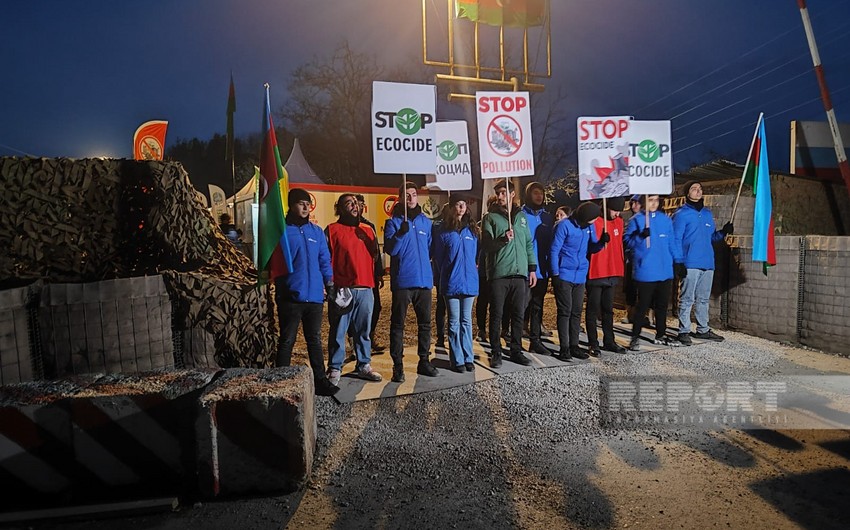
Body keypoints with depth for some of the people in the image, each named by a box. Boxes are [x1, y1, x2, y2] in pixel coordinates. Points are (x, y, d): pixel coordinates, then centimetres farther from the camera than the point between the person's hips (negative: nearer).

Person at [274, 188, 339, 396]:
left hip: (315, 296, 4)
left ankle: (320, 380, 20)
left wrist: (329, 282, 3)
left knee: (315, 340, 12)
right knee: (287, 341, 5)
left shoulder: (316, 231, 11)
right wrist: (281, 288, -13)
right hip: (290, 296, -4)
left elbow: (325, 260, 13)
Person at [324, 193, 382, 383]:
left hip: (366, 289, 5)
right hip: (342, 290, -4)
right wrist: (331, 285, -9)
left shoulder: (368, 230, 15)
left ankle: (363, 365, 23)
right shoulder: (333, 230, 0)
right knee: (338, 332, 2)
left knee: (364, 331, 12)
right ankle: (335, 369, 13)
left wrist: (374, 281, 11)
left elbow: (374, 257, 18)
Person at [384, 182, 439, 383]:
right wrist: (400, 233, -24)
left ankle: (424, 361, 22)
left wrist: (432, 272, 12)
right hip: (402, 281, -4)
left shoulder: (426, 221, 13)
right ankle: (398, 366, 6)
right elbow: (390, 249, -10)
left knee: (425, 323, 10)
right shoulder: (393, 222, 1)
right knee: (398, 324, 0)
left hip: (424, 280, 4)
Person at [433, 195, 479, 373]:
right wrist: (446, 274, 6)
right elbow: (438, 256, 3)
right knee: (454, 322, 4)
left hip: (469, 281, 3)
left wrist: (472, 268, 7)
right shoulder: (444, 230, -2)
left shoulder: (472, 229, 6)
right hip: (451, 282, -3)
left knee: (466, 320, 11)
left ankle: (468, 358, 18)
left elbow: (476, 253, 13)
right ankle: (457, 360, 12)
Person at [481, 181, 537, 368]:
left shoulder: (521, 216, 15)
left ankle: (516, 350, 19)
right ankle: (496, 352, 11)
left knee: (518, 315, 8)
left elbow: (529, 244, 16)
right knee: (496, 315, 1)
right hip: (498, 274, -3)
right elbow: (486, 245, -6)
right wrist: (503, 239, -23)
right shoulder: (490, 217, 3)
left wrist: (532, 268, 11)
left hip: (520, 273, 4)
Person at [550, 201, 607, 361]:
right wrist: (555, 274, -12)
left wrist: (602, 242, -10)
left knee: (577, 312, 10)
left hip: (580, 276, 6)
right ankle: (564, 347, 5)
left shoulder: (590, 226, 5)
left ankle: (574, 345, 20)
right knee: (565, 311, -2)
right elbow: (554, 251, -12)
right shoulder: (565, 225, -13)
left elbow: (591, 248, 11)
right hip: (564, 276, -6)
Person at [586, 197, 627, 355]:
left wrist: (620, 269, 15)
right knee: (593, 310, 2)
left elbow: (619, 245, 16)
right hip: (595, 274, -7)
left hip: (613, 274, 7)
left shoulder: (618, 222, 10)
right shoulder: (594, 222, -12)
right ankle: (593, 344, 9)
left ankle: (609, 341, 25)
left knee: (608, 309, 15)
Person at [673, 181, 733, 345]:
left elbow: (711, 238, 19)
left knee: (703, 299, 14)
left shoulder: (707, 213, 15)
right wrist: (679, 262, -16)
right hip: (690, 265, -7)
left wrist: (723, 232, -1)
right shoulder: (681, 214, -5)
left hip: (708, 264, 7)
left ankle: (703, 329, 24)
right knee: (687, 299, -3)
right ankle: (684, 331, 4)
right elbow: (676, 240, -10)